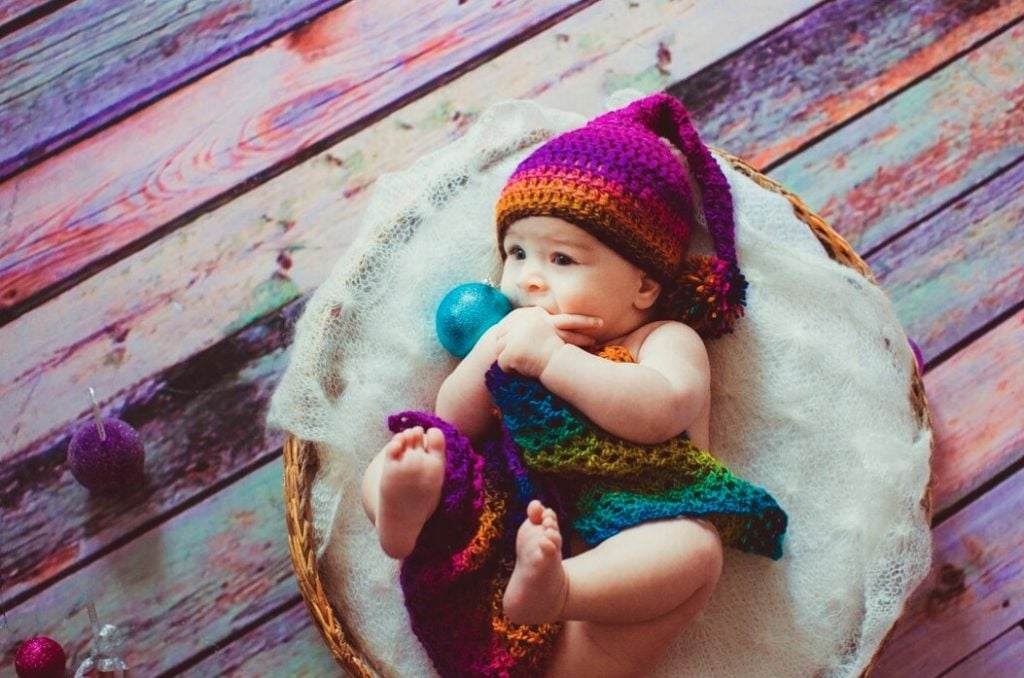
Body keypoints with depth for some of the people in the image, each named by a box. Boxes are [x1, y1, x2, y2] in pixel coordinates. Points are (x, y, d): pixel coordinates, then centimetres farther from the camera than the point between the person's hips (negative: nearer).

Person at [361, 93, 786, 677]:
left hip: (617, 544, -4)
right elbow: (454, 423, 14)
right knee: (388, 466, -7)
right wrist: (495, 349, -3)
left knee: (695, 549, -33)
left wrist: (551, 357, -15)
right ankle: (410, 518, -41)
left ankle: (551, 591, -56)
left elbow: (659, 410, -16)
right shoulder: (519, 336, 25)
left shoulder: (668, 340, 8)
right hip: (508, 518, 4)